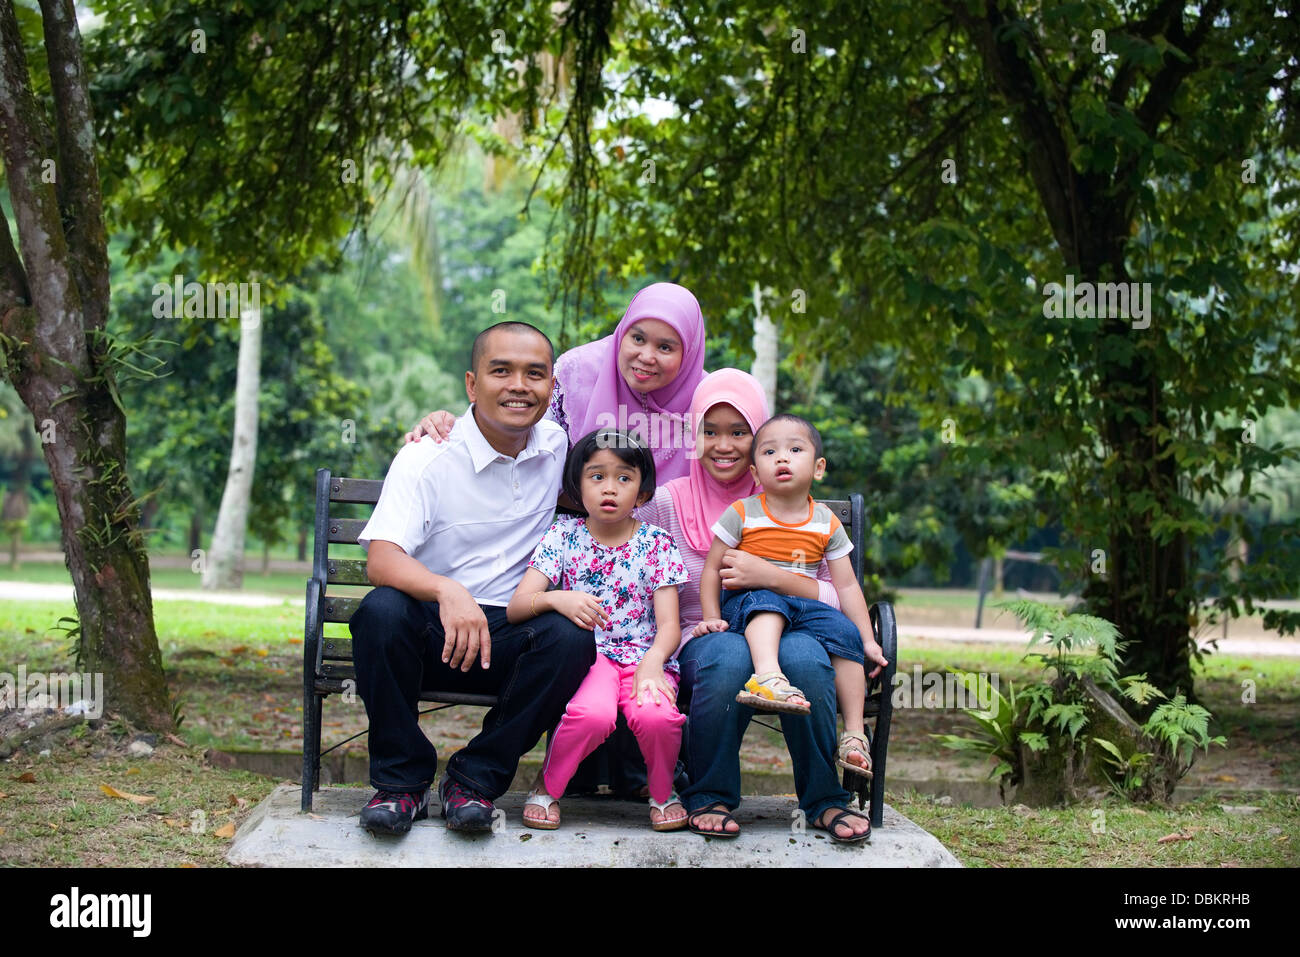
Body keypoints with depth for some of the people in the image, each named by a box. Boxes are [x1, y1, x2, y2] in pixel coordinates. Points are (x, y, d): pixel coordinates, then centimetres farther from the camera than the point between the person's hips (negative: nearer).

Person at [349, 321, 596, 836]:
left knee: (571, 637, -28)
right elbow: (382, 558, -24)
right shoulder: (427, 458, -10)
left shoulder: (558, 446, 3)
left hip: (509, 639, 3)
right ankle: (401, 780, -17)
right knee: (381, 610, -34)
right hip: (431, 629, -2)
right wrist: (447, 591, -45)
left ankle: (474, 778, -15)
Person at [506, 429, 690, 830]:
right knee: (593, 713, -35)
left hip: (644, 656, 1)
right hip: (587, 653, -1)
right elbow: (516, 607, -3)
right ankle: (547, 786, -4)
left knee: (655, 715, -32)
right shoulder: (563, 534, 5)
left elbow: (669, 624, 0)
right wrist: (557, 599, -25)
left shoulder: (657, 544, 6)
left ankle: (662, 792, 2)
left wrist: (652, 663, -22)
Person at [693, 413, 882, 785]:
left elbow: (847, 585, 9)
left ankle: (854, 733, -20)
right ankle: (768, 675, -63)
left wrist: (868, 640, 3)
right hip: (747, 605, -3)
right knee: (766, 601, -36)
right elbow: (712, 569, 4)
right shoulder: (741, 514, 2)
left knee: (844, 631, -24)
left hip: (804, 608, 3)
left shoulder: (826, 523, 9)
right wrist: (712, 617, -9)